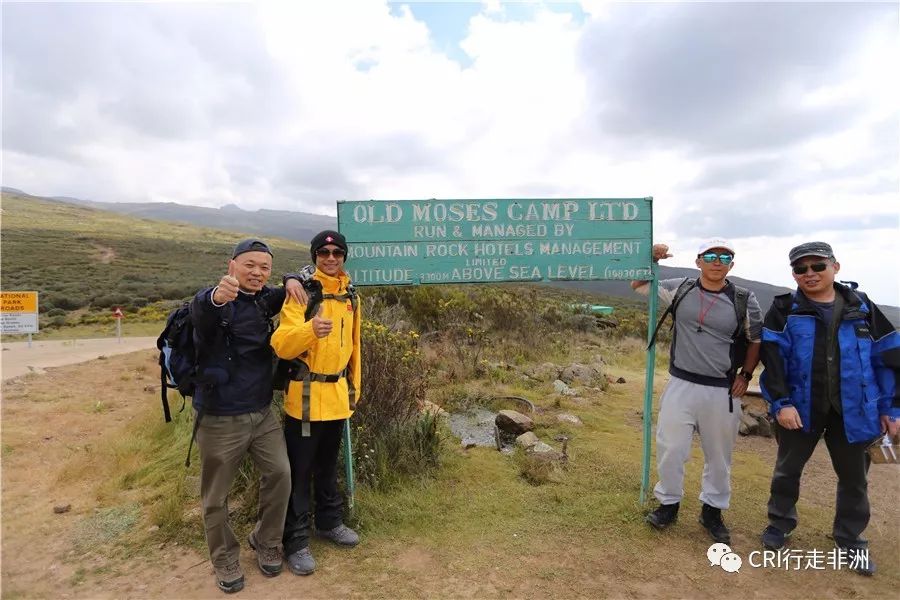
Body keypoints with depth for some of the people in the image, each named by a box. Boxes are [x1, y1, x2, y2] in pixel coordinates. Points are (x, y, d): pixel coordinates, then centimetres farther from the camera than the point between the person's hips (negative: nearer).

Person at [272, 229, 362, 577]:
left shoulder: (350, 296, 8)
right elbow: (281, 345, -24)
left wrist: (354, 387, 17)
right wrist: (310, 329, -43)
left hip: (338, 395, 6)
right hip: (305, 396, -6)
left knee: (328, 465, 21)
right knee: (299, 471, 5)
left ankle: (330, 522, 39)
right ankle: (296, 541, 21)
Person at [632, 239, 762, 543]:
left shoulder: (744, 300, -3)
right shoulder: (680, 289, -1)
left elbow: (756, 341, 9)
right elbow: (638, 285, 7)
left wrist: (746, 374, 1)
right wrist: (651, 258, -9)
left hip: (721, 392, 0)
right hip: (680, 385, 0)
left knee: (719, 455, 14)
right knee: (670, 448, 5)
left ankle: (712, 511, 33)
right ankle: (669, 503, 26)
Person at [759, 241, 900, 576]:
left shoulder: (861, 307, 3)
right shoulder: (785, 310, -4)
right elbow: (773, 358, -12)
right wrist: (781, 402, -20)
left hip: (852, 410, 2)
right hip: (800, 407, -2)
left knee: (854, 477, 15)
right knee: (788, 469, 13)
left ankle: (851, 541, 34)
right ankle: (780, 523, 33)